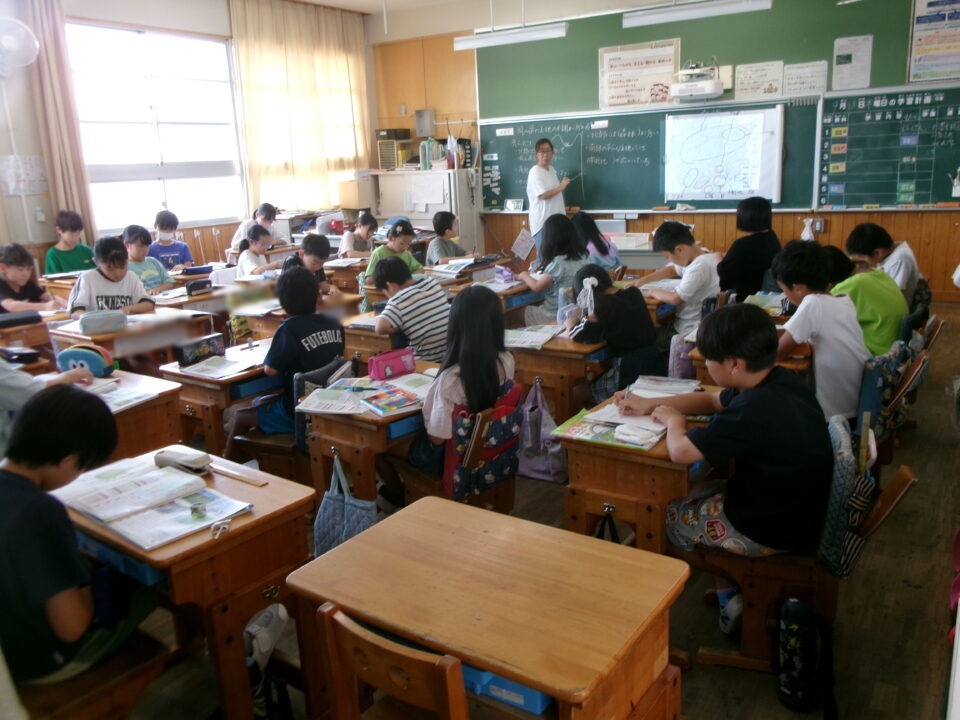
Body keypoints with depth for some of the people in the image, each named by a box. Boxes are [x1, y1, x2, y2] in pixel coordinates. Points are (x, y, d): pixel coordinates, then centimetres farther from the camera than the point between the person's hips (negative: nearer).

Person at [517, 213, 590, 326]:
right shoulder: (582, 256, -1)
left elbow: (537, 287, -14)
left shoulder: (558, 262, -23)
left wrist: (524, 276, 6)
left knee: (524, 312, 16)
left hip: (556, 316, -7)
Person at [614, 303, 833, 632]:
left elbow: (681, 451, -28)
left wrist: (673, 420, -7)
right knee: (700, 494, 27)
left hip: (773, 533, -8)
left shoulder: (754, 410, -33)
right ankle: (730, 589, 28)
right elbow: (712, 400, 11)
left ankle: (731, 599, 27)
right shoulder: (780, 381, -4)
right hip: (800, 510, 9)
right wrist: (650, 404, 7)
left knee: (662, 515, 10)